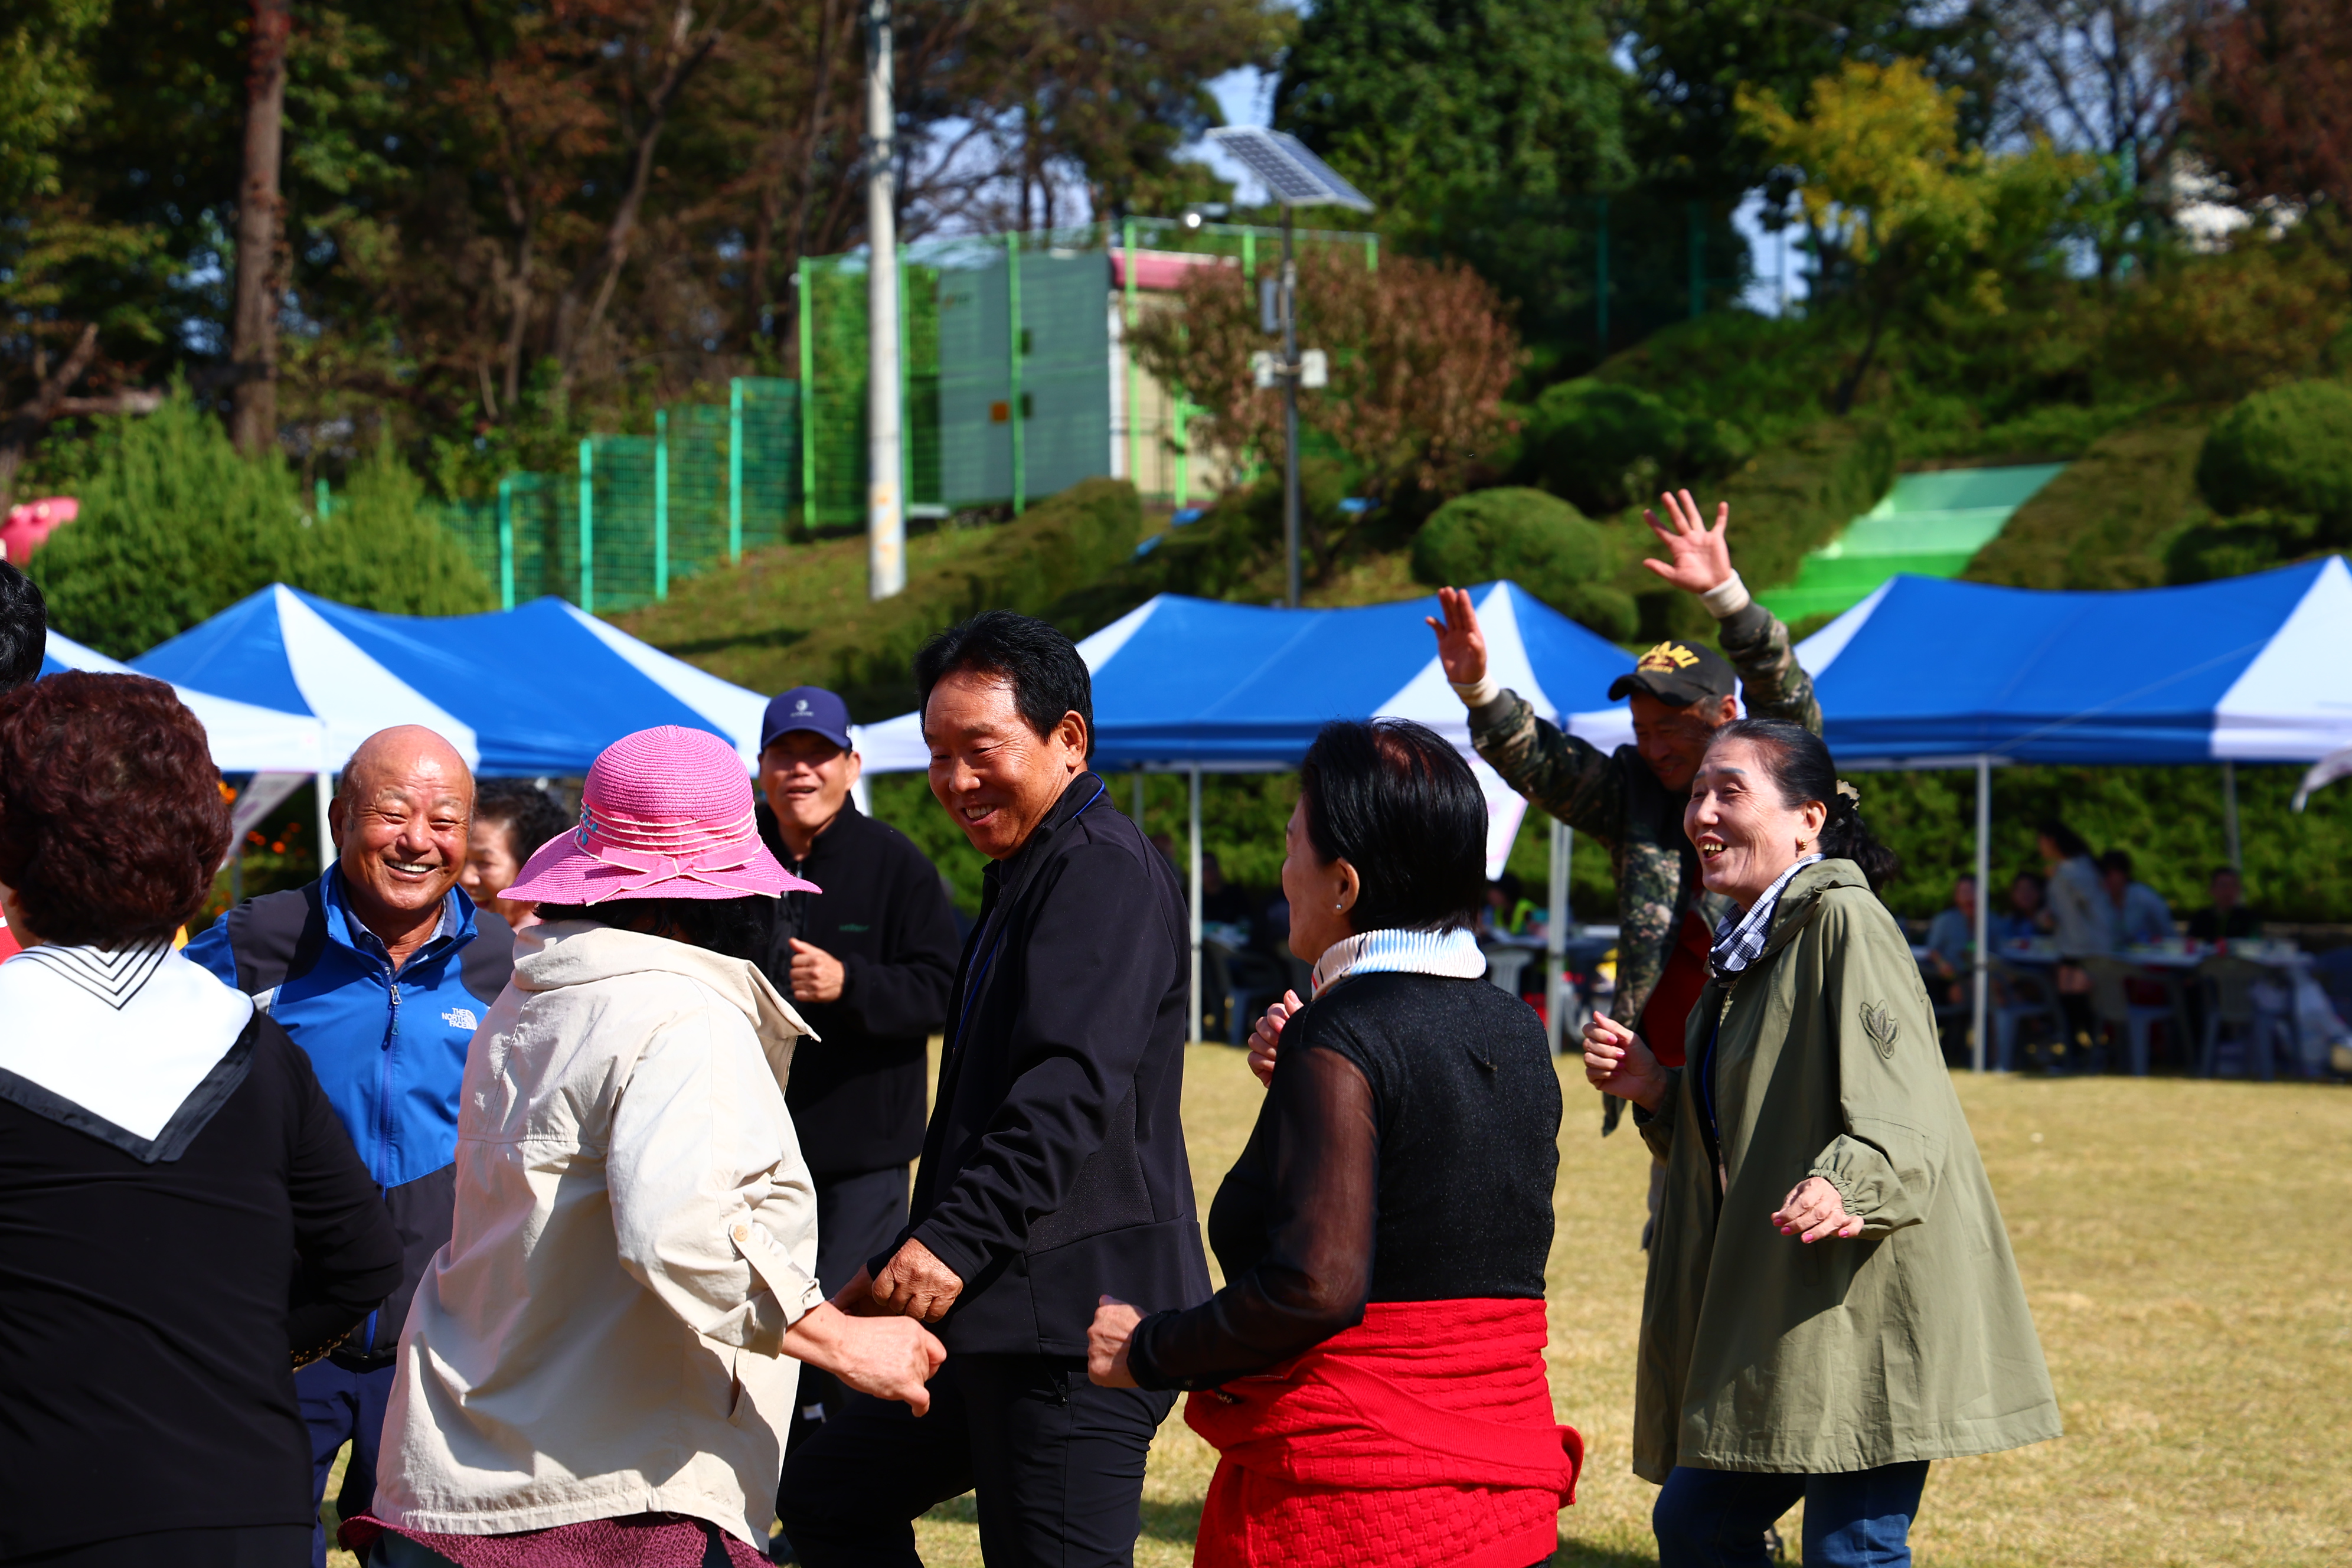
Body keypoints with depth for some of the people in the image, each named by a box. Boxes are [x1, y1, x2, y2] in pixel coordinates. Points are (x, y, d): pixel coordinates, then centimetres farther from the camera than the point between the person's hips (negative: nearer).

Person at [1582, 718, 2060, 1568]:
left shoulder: (1843, 921, -12)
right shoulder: (1742, 947, 17)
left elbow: (1903, 1107, -23)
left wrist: (1850, 1185, -42)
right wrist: (1653, 1089, 6)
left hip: (1870, 1308, -10)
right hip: (1775, 1321, 10)